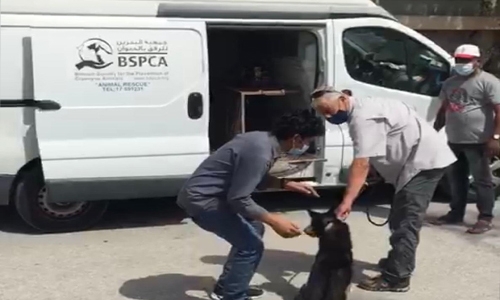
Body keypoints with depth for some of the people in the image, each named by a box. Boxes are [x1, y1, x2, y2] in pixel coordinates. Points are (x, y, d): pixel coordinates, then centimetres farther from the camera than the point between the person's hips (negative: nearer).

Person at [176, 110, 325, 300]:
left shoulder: (263, 140, 4)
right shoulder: (260, 152, -26)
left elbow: (254, 178, 19)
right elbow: (238, 199, -24)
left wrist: (286, 184, 11)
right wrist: (274, 221, -21)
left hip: (208, 194, 10)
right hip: (201, 200, -10)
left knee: (253, 230, 20)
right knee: (251, 245, -10)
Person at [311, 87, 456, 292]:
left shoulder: (363, 117, -22)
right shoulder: (360, 111, 11)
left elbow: (361, 163, -32)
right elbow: (368, 160, 12)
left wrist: (346, 201, -37)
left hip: (424, 160, -11)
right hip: (418, 161, 11)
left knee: (405, 220, -12)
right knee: (400, 217, 21)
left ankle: (396, 278, -9)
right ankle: (398, 261, 35)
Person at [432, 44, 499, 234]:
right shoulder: (450, 83, 16)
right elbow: (443, 109, 23)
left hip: (478, 141, -7)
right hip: (454, 141, 7)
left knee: (481, 180, -2)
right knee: (456, 179, 14)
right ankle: (456, 213, 24)